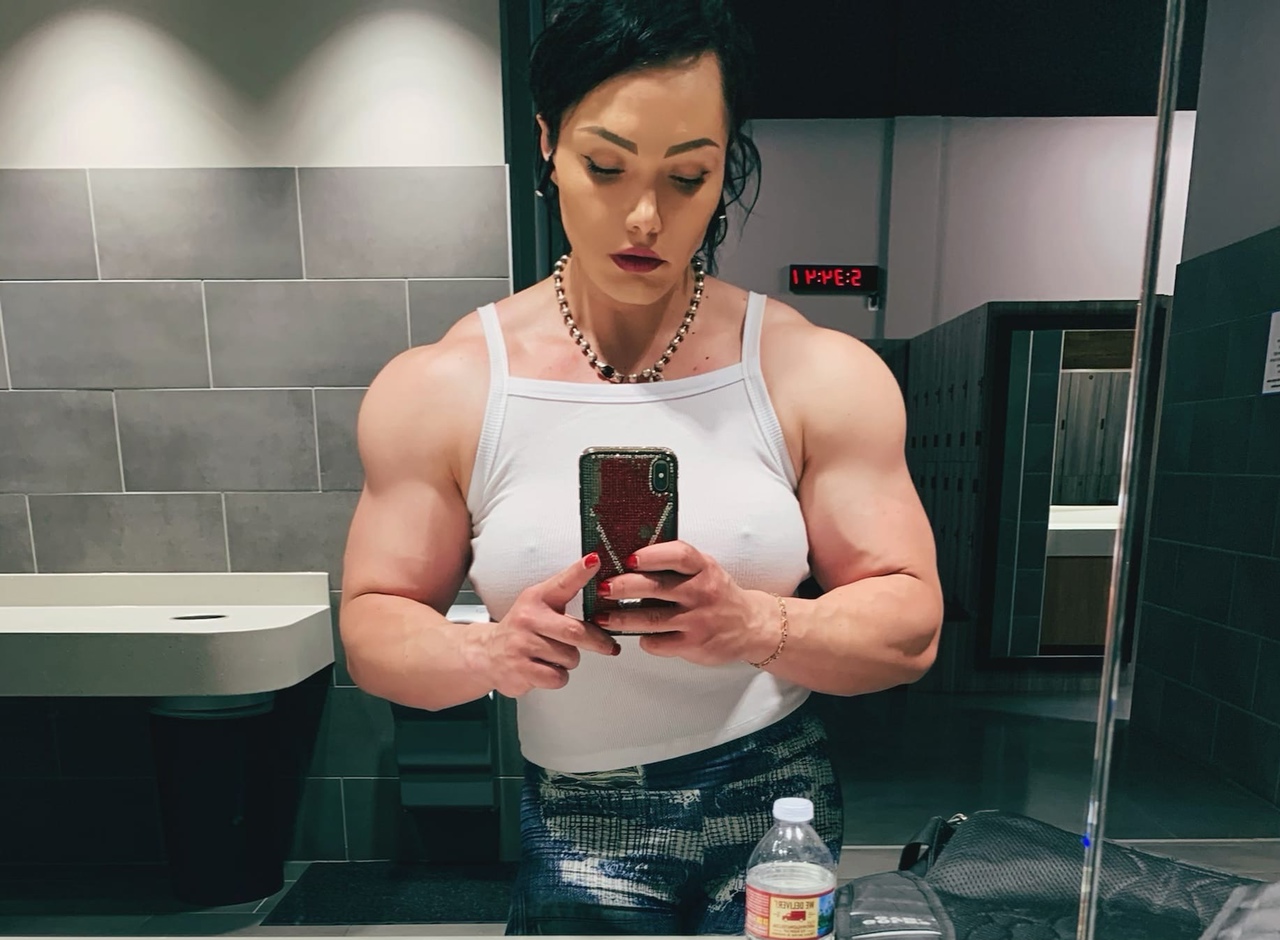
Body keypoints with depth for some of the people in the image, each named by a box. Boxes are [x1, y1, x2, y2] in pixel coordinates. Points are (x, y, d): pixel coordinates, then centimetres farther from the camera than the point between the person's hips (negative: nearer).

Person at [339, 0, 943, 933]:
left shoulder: (823, 374, -11)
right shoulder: (437, 390, -10)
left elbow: (911, 628, -8)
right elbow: (373, 624, -4)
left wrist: (755, 627, -29)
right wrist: (489, 652, -25)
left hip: (780, 811, 1)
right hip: (575, 831, 1)